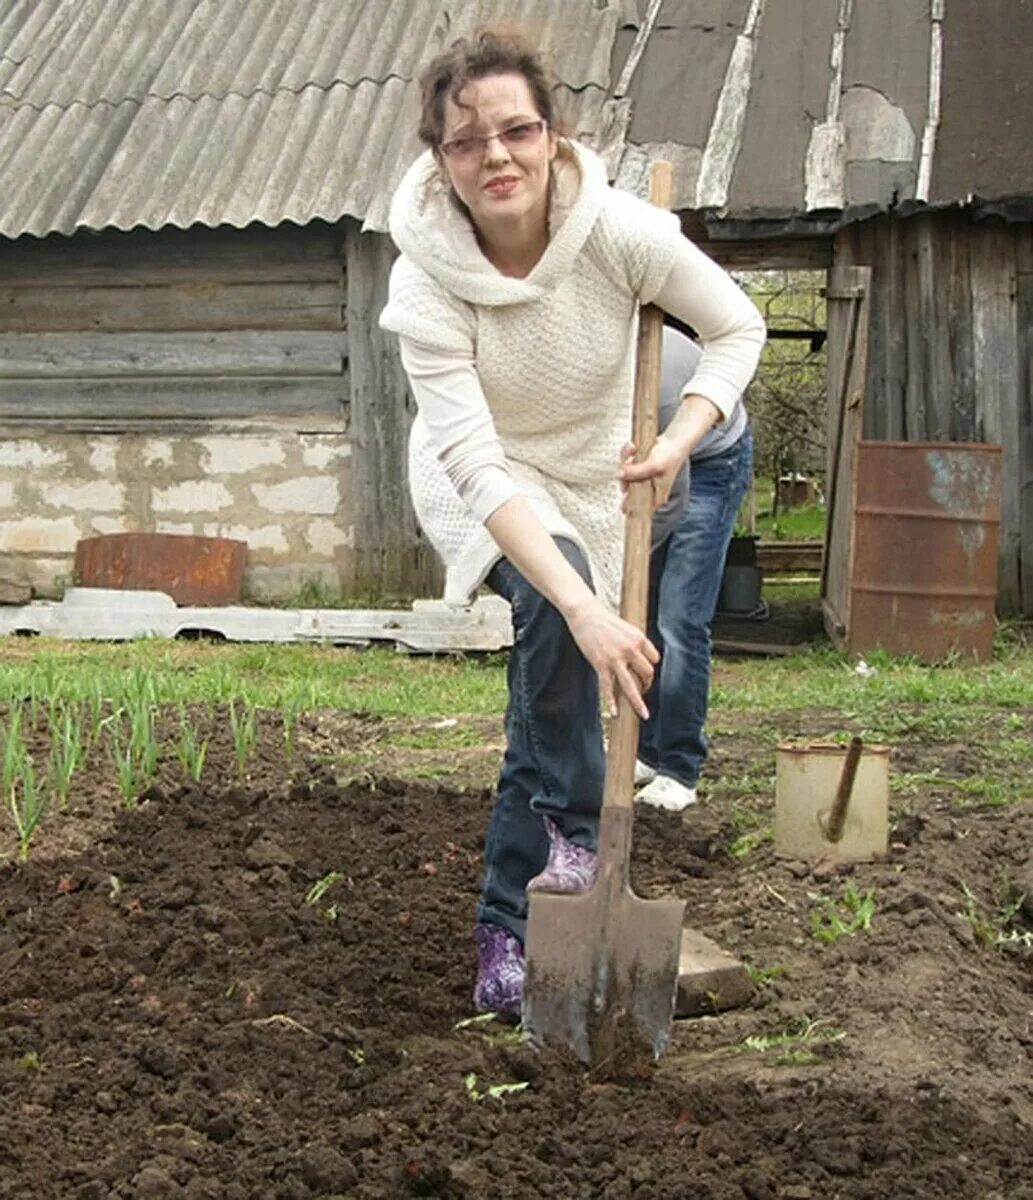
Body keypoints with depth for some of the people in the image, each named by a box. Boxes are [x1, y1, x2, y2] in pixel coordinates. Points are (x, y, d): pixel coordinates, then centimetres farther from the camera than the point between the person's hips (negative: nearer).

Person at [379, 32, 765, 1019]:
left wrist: (679, 439, -26)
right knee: (549, 593, -35)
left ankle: (504, 932, 22)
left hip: (586, 481, 3)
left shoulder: (619, 230, -27)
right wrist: (587, 611, -47)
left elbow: (737, 326, -10)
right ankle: (571, 831, -20)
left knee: (542, 721, 5)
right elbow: (475, 464, -38)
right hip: (478, 486, -2)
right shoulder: (426, 282, -31)